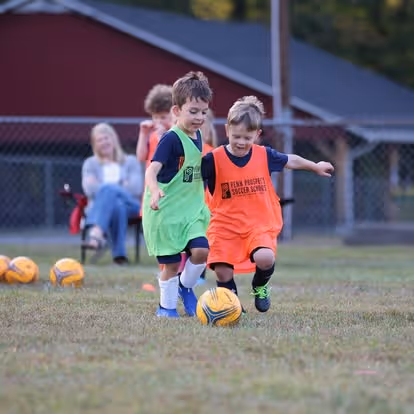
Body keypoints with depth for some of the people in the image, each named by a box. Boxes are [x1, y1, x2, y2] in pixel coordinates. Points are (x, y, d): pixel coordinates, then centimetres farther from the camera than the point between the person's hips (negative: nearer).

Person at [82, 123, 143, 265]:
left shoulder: (130, 161, 21)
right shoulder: (90, 163, 22)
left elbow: (136, 189, 2)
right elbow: (89, 189, 2)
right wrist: (121, 187, -7)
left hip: (130, 205, 0)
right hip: (99, 206, 0)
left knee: (108, 189, -36)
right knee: (116, 206, -39)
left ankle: (95, 234, -58)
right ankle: (119, 253, -53)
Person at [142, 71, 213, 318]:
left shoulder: (197, 136, 6)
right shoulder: (172, 139, -17)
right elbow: (152, 169, -29)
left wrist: (200, 203, 27)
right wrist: (155, 190, -48)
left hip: (192, 209, 6)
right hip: (166, 211, -6)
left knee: (201, 251, -11)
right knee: (171, 263, 0)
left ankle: (185, 287, 15)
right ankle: (167, 306, 19)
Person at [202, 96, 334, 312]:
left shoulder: (264, 156, 3)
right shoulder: (213, 160, -6)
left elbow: (291, 161, 21)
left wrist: (316, 167, 36)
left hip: (259, 223, 1)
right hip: (225, 225, -1)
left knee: (265, 258, -27)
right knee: (222, 271, -13)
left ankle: (260, 286, 9)